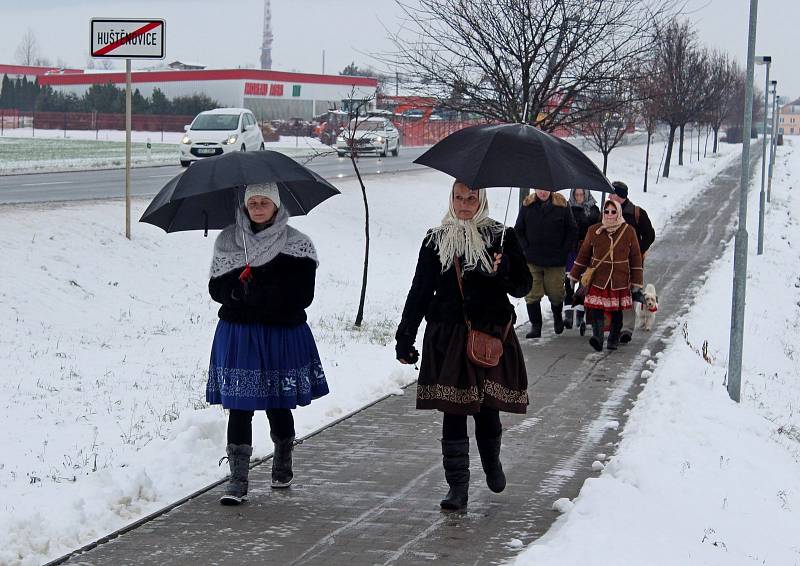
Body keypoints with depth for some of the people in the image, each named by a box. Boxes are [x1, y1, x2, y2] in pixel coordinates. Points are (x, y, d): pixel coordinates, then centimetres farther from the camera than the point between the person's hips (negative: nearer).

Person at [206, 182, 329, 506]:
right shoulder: (227, 241, 4)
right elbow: (216, 289, 3)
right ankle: (238, 480, 1)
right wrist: (239, 286, -19)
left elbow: (302, 297, -11)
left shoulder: (296, 245, -4)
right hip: (237, 334, 1)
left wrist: (253, 291, -17)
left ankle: (283, 466, 34)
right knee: (239, 406, -4)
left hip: (282, 334, -1)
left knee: (278, 404, 9)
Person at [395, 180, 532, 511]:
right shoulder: (436, 240, 7)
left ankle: (492, 463, 35)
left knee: (488, 409, 5)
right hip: (448, 338, 1)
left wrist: (504, 269, -18)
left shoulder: (501, 237, 4)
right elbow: (419, 291, 10)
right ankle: (458, 486, 3)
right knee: (453, 411, -3)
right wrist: (405, 337, 6)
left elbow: (522, 287, 3)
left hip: (491, 335, -1)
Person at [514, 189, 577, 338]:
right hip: (532, 260, 1)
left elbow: (572, 230, 5)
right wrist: (525, 248, -3)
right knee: (532, 294, -2)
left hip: (555, 260, -1)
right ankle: (535, 326, 9)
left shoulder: (561, 205, -1)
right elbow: (518, 230, 8)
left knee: (556, 293, 5)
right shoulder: (527, 205, 2)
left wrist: (564, 251, -2)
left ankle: (557, 316, 34)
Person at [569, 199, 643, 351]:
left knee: (617, 310, 7)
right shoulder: (594, 230, 3)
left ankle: (614, 339, 20)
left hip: (620, 280, 0)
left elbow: (635, 257, 6)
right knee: (596, 307, -16)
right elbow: (584, 254, 12)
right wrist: (574, 275, 15)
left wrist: (636, 282, 4)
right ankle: (597, 337, -24)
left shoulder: (628, 231, 1)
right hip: (598, 277, 0)